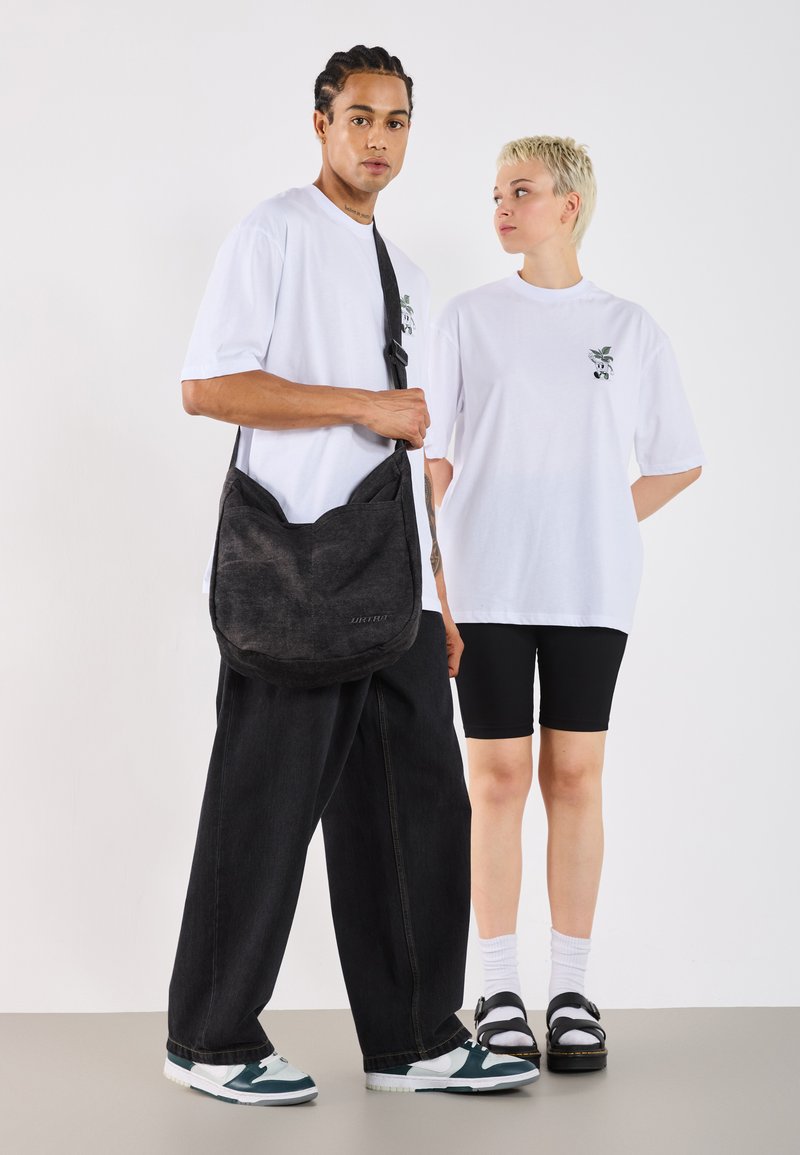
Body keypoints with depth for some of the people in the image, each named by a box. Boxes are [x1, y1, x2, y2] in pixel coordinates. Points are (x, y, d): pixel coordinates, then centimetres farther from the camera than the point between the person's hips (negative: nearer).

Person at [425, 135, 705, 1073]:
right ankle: (499, 993, 9)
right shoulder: (469, 319, 6)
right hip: (488, 587, 0)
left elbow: (676, 463, 13)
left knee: (575, 777, 3)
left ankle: (571, 991, 11)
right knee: (499, 779, 1)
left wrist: (598, 527, 3)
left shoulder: (629, 328, 7)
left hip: (590, 590, 1)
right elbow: (435, 455, 5)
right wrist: (436, 571, -2)